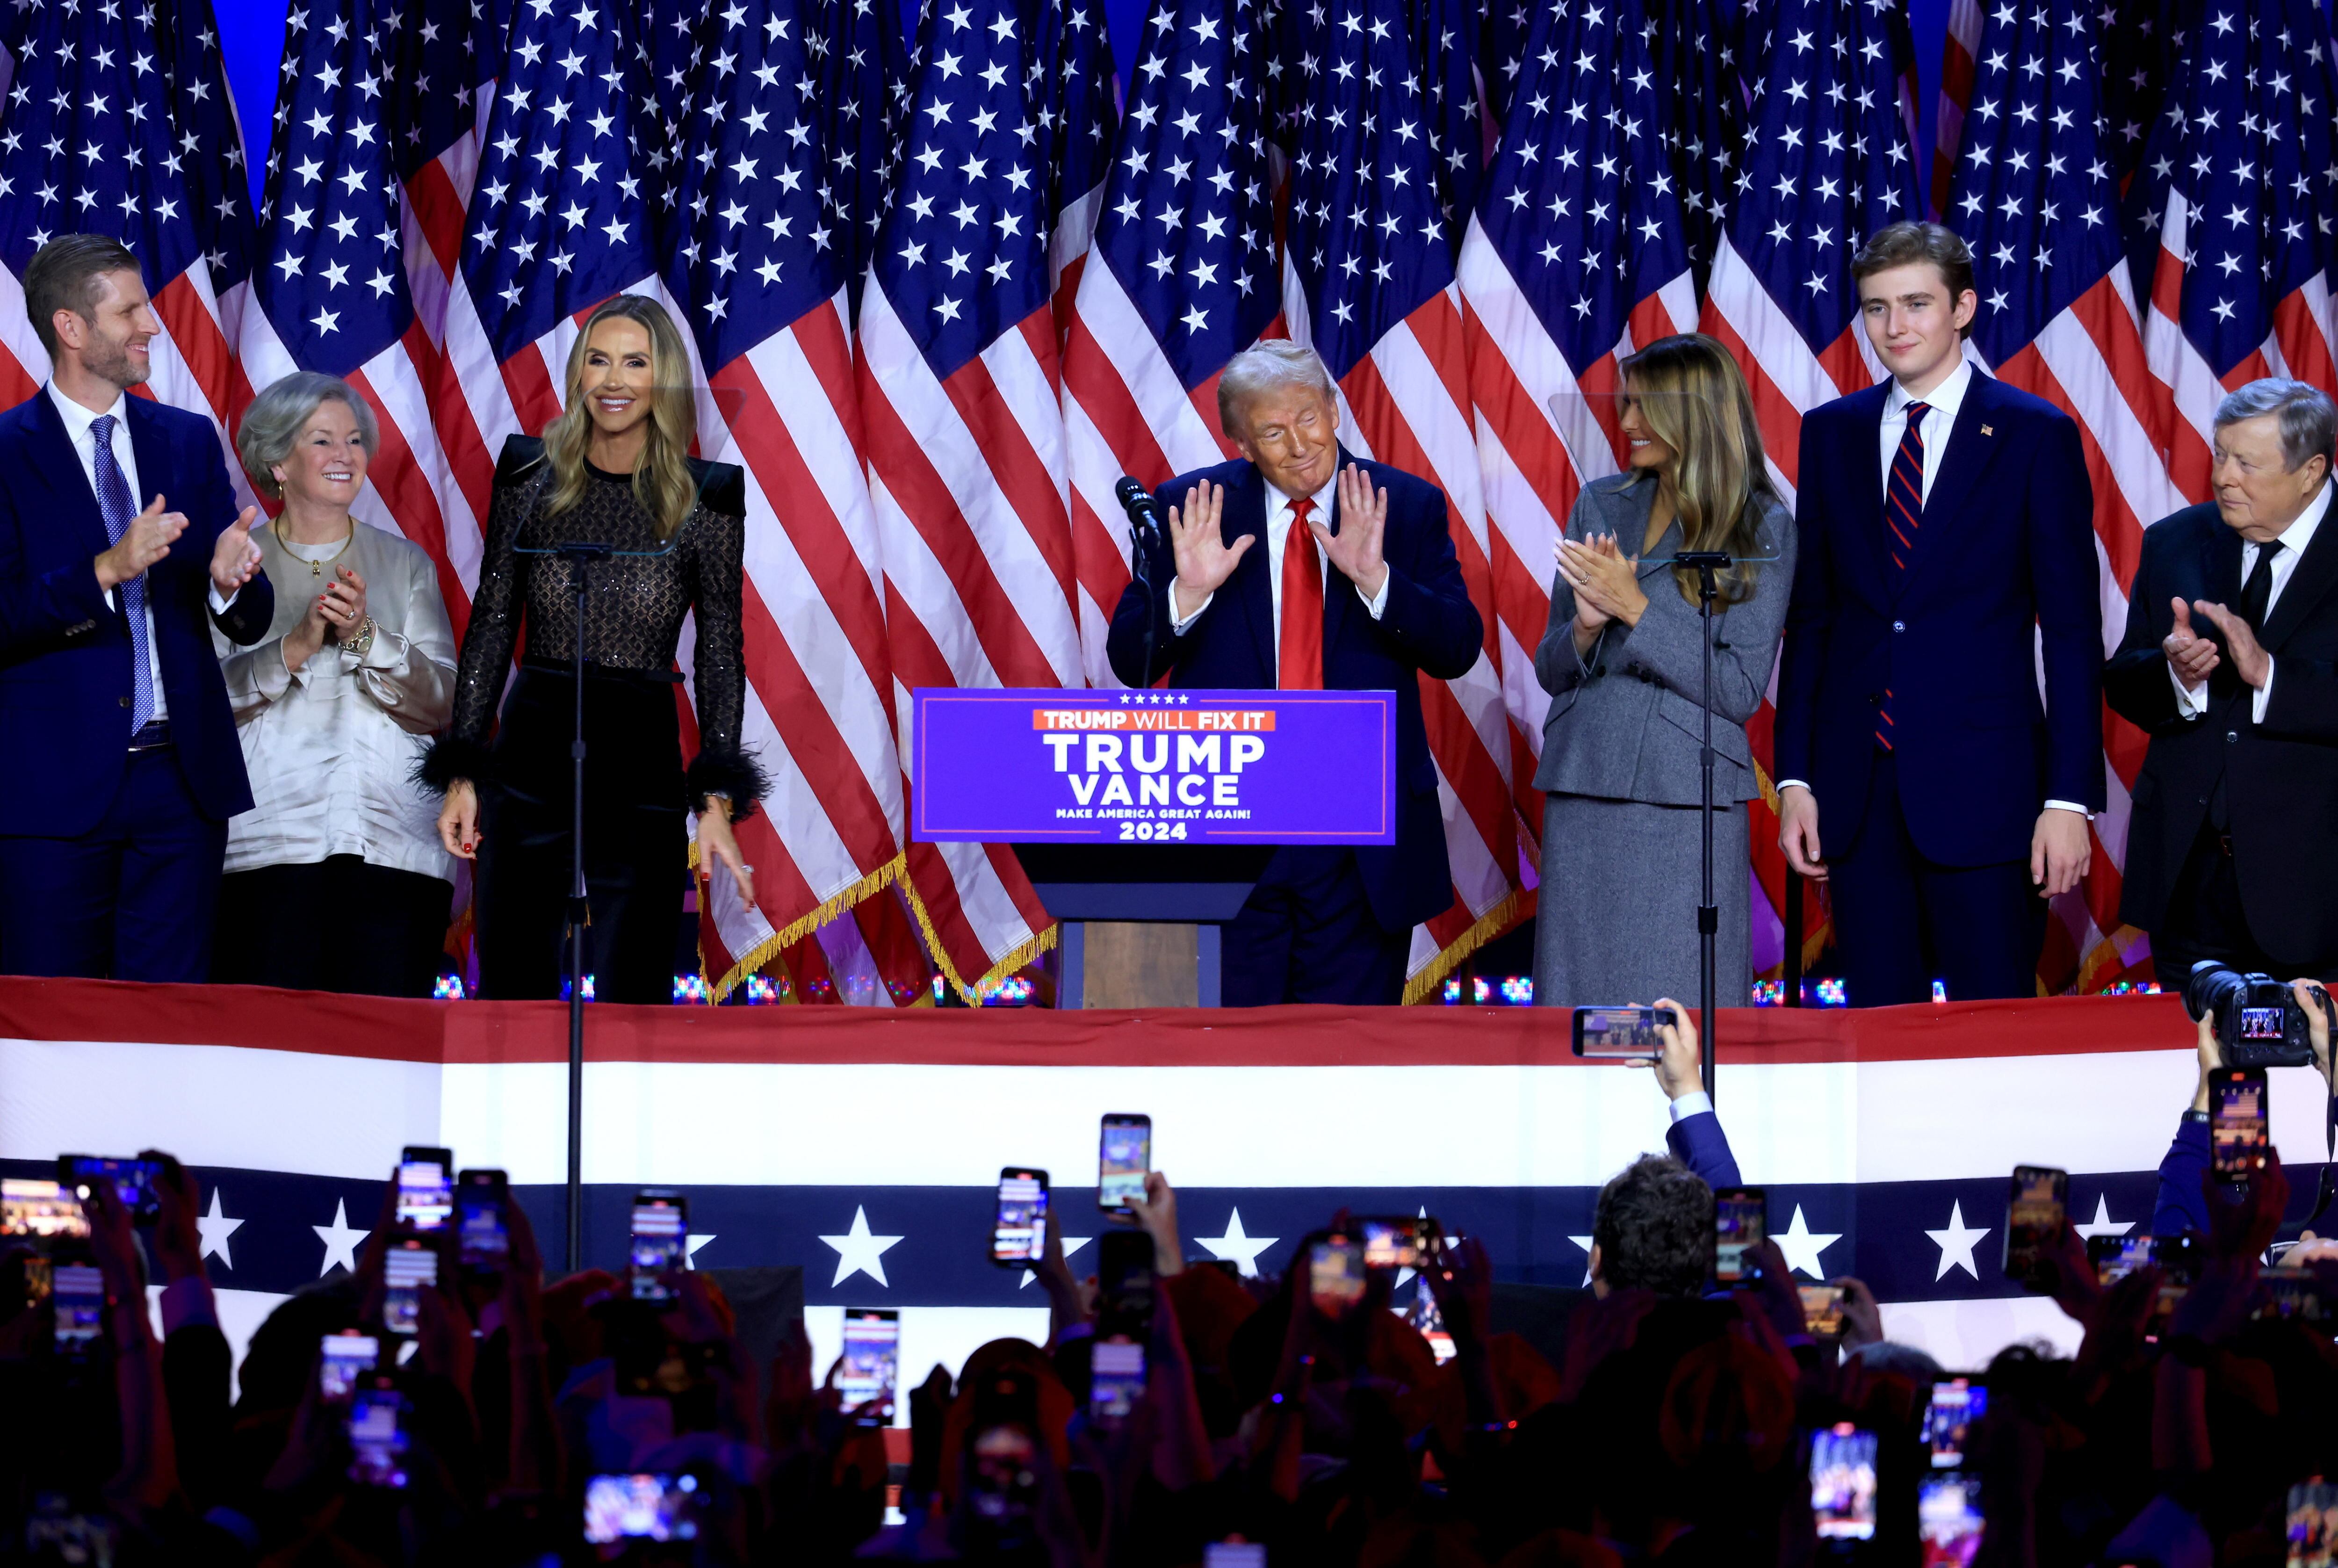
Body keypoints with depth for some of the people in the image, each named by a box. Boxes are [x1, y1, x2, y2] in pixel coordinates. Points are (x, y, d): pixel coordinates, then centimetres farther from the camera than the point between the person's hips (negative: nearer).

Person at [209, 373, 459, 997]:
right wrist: (296, 647, -14)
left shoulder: (406, 564, 16)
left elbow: (443, 705, 6)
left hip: (392, 845, 1)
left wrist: (365, 636, -9)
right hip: (267, 846, -1)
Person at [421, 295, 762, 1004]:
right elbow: (490, 628, 9)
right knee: (513, 985, 3)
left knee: (632, 997, -2)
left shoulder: (704, 500, 0)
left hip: (643, 766, -2)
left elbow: (722, 658, 2)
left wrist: (717, 804, -5)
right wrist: (462, 774, 4)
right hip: (529, 757, 2)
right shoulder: (532, 480, 5)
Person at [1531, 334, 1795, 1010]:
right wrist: (1586, 629, -8)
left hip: (1687, 806, -4)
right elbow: (1551, 671, 14)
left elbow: (1742, 691, -7)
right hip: (1583, 795, 4)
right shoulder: (1601, 505, 11)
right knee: (1578, 995, 4)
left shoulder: (1762, 530, -1)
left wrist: (1636, 609, -13)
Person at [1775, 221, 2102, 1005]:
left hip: (1983, 781, -4)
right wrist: (1795, 777, 5)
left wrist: (2070, 798, -9)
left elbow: (2073, 632, -3)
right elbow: (1809, 616, 13)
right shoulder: (1832, 433, 11)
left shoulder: (2038, 436, -1)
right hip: (1856, 785, 4)